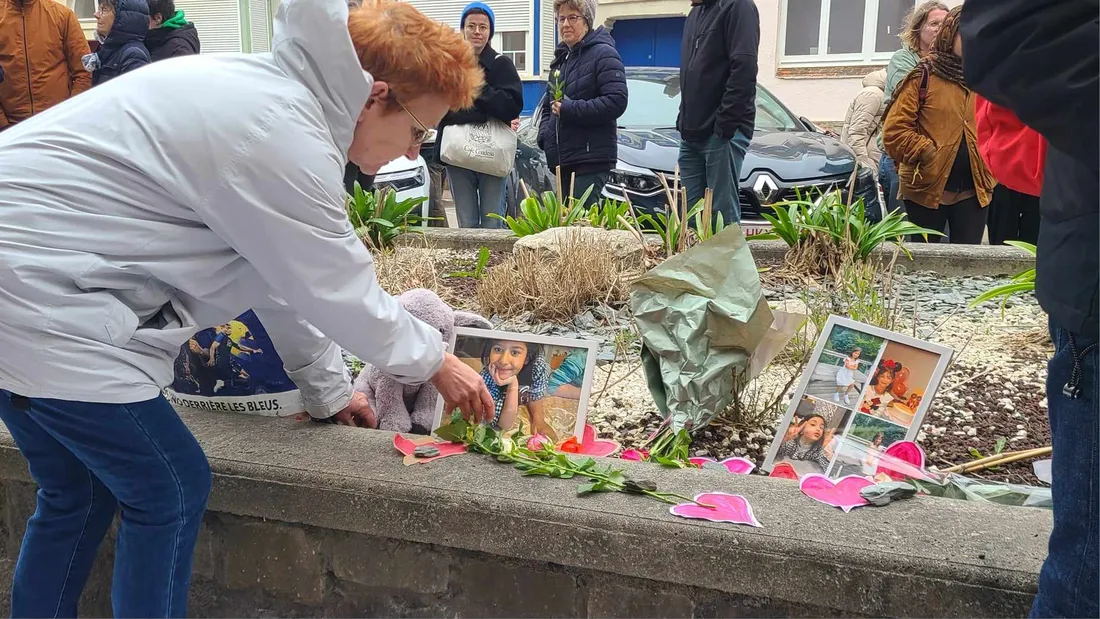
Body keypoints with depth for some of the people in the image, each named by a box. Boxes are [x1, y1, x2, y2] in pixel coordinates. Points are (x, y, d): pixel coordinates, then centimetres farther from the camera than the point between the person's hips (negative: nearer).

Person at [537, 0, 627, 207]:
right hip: (562, 160, 8)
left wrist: (568, 109, -18)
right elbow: (548, 105, 28)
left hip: (591, 161, -8)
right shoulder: (561, 58, 21)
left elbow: (616, 101, -18)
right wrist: (544, 134, 8)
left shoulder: (603, 54, -5)